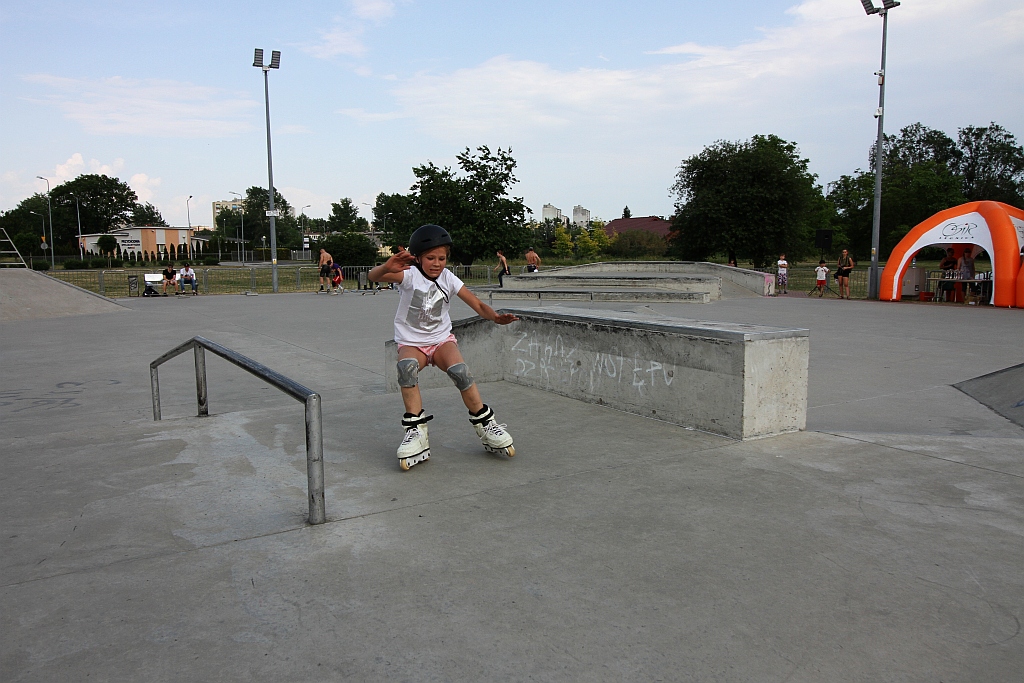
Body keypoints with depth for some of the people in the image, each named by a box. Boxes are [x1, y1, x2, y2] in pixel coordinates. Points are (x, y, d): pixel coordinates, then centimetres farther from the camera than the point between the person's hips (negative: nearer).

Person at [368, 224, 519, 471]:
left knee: (459, 370, -29)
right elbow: (373, 276, -31)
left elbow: (478, 305, -8)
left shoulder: (448, 279, -4)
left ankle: (484, 423, -8)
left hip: (442, 339, 2)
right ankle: (416, 431, -25)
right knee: (406, 366, -36)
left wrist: (497, 317, -29)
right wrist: (387, 267, -55)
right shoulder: (409, 275, -14)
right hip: (411, 342, -1)